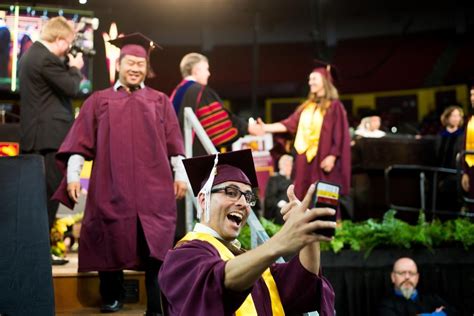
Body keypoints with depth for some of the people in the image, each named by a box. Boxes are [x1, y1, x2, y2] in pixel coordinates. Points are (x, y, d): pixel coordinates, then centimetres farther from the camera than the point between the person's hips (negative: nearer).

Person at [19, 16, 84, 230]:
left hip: (32, 134, 10)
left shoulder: (30, 54, 16)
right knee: (52, 190, -4)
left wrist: (66, 66, 13)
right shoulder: (47, 59, -17)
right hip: (50, 135, -10)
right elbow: (71, 88, -15)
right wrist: (75, 68, 1)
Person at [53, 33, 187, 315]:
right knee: (112, 241, 2)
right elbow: (81, 142, 6)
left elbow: (173, 142, 10)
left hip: (154, 186, 0)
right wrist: (73, 175, -4)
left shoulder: (160, 101, 14)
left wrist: (180, 175, 2)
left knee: (155, 244, -6)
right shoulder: (99, 101, 12)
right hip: (111, 186, 0)